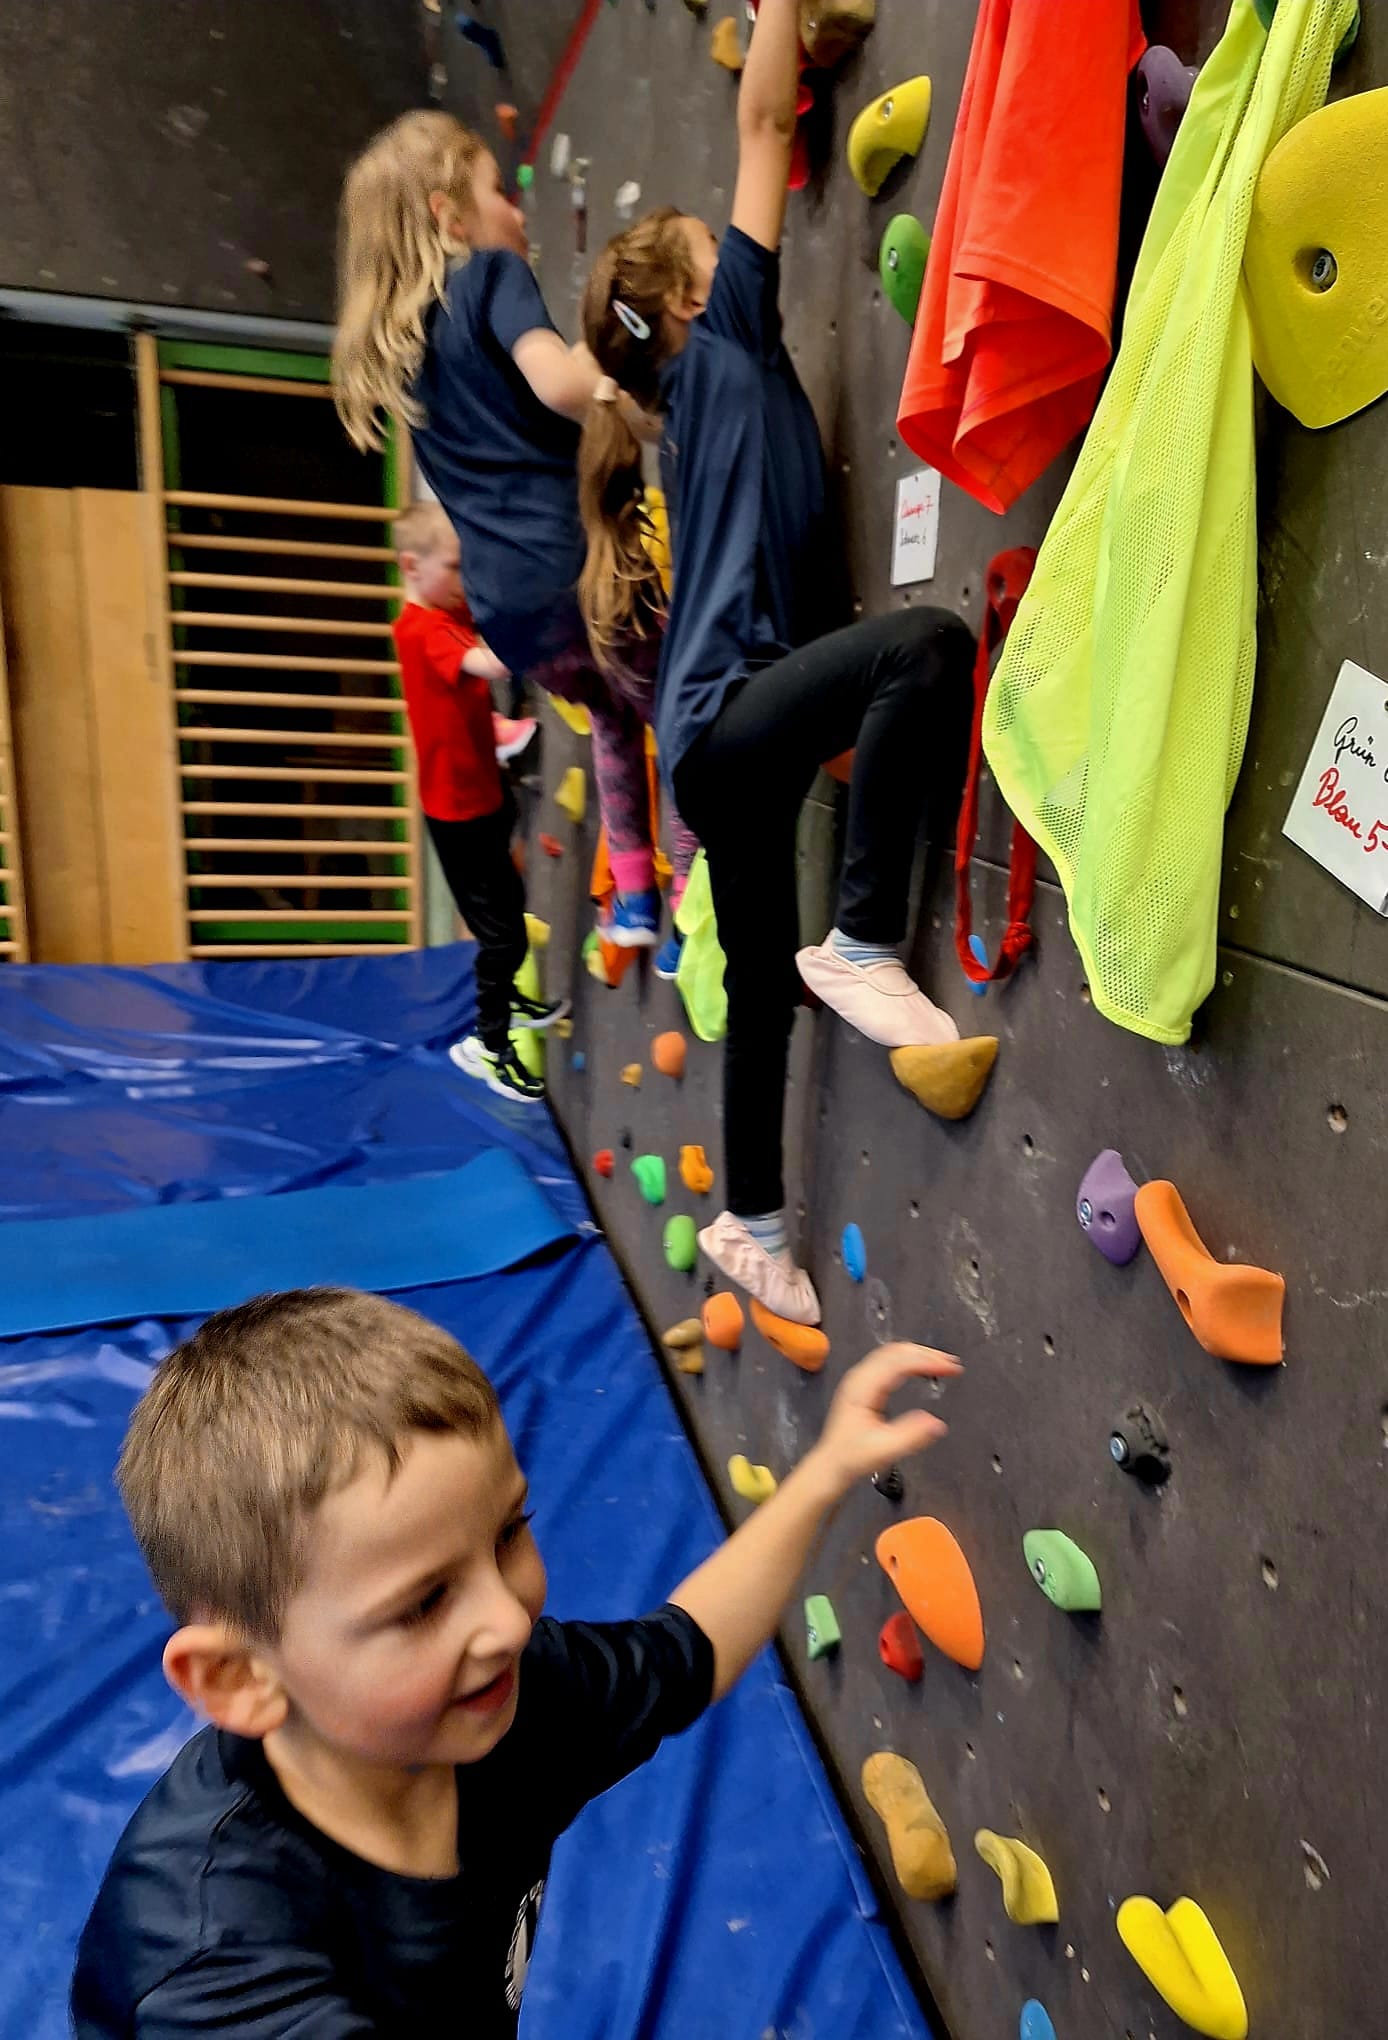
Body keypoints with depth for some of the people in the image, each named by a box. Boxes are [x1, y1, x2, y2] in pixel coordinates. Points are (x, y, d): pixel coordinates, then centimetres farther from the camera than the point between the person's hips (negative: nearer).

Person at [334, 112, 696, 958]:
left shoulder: (394, 339, 21)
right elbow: (558, 381, -20)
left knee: (616, 712, 30)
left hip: (506, 604, 7)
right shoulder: (492, 275, -2)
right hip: (575, 567, -7)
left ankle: (633, 898, 29)